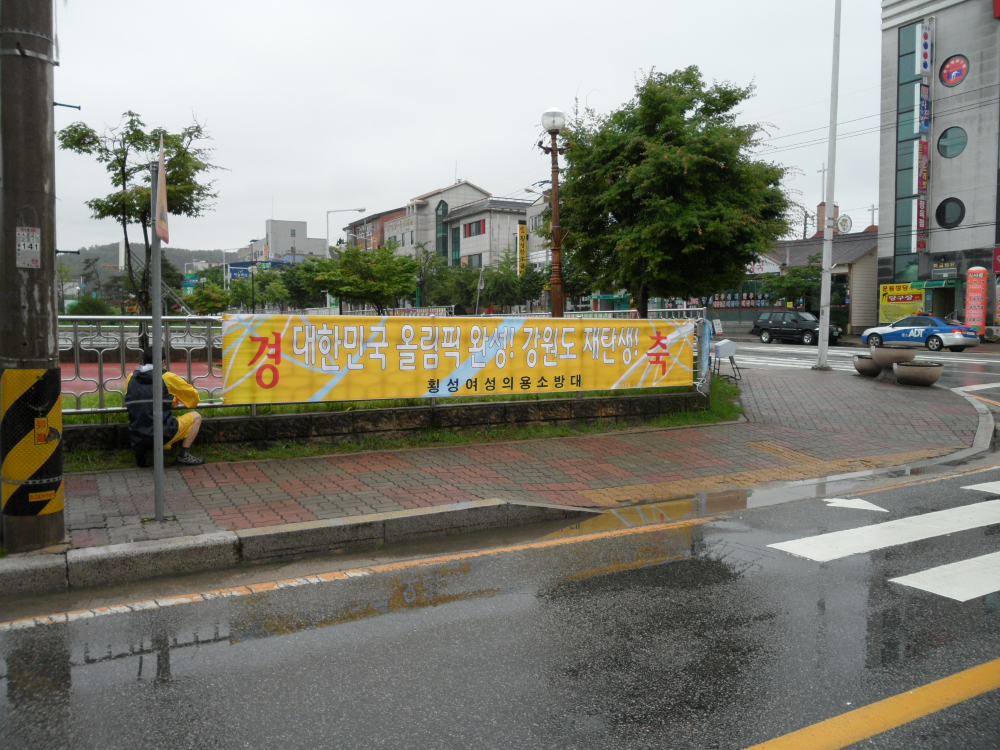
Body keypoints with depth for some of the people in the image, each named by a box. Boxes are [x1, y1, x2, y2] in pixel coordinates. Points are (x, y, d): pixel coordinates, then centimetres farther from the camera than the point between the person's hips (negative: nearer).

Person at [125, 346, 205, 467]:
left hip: (136, 442, 5)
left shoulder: (131, 379, 10)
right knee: (196, 417, 16)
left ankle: (143, 453, 14)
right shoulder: (167, 377, -2)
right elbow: (194, 394, 11)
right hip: (163, 437, -5)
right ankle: (184, 455, 7)